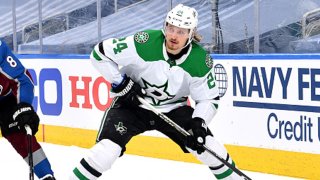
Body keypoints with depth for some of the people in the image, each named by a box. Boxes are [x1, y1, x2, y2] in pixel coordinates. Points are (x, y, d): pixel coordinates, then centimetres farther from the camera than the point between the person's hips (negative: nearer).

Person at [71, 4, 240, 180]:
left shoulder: (201, 61, -16)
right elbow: (100, 53, -16)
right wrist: (121, 83, -19)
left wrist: (198, 123, -22)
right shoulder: (143, 43, -25)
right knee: (106, 150, -23)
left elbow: (209, 99, -5)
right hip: (132, 104, -2)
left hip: (173, 109, 3)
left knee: (208, 147, -9)